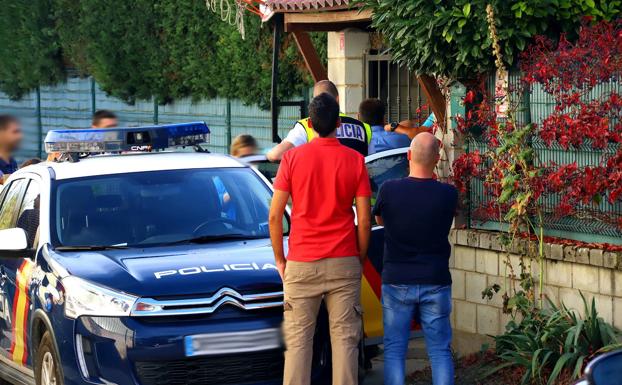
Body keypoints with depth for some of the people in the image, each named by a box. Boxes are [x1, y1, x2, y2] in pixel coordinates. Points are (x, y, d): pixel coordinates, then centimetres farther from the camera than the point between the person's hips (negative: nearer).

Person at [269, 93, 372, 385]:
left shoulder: (293, 157, -2)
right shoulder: (354, 160, 0)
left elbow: (274, 215, -3)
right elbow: (364, 220, -1)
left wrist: (280, 259, 8)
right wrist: (361, 260, 12)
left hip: (302, 263, 0)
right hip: (344, 262, 1)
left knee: (298, 339, 3)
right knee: (345, 338, 3)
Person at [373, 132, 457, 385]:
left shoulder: (389, 190, -13)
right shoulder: (448, 194, -11)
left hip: (397, 281, -1)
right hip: (436, 283, 1)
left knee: (394, 350, 7)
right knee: (440, 351, 8)